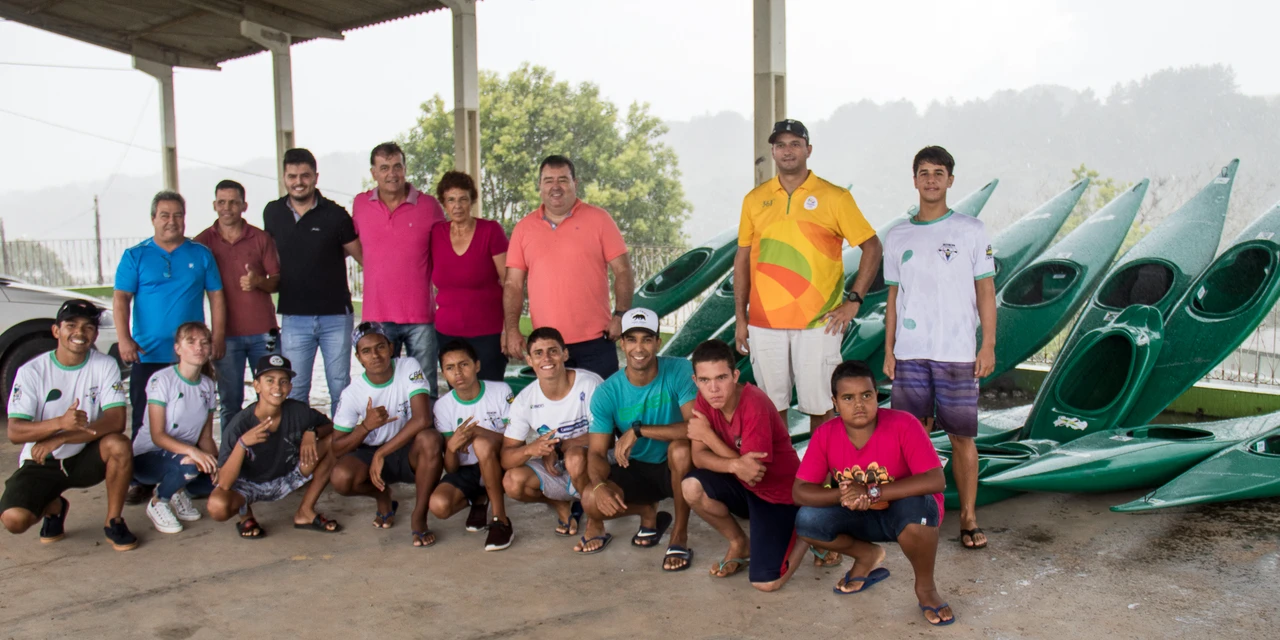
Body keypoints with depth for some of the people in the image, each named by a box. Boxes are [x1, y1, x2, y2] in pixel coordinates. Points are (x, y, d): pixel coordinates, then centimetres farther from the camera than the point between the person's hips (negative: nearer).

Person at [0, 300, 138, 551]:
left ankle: (114, 521, -10)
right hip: (41, 463, 0)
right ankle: (53, 507, 13)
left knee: (118, 444, -32)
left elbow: (116, 420, -19)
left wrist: (59, 439, -28)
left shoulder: (105, 365, -7)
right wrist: (60, 422, -37)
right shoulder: (32, 371, -9)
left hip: (84, 458, 0)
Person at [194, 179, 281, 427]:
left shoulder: (261, 238, 6)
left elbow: (277, 282, 7)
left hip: (263, 332, 0)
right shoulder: (203, 241, 5)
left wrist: (259, 281, -16)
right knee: (229, 403, 3)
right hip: (225, 334, 0)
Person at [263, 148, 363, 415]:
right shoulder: (272, 213, 5)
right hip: (294, 318, 2)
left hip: (336, 315, -2)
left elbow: (364, 257, 0)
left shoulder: (335, 214, -5)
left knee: (340, 389, 5)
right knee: (294, 391, 6)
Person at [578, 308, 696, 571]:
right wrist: (600, 485, -34)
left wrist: (639, 430, -35)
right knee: (592, 501, -24)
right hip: (636, 470, 3)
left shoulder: (679, 371, -19)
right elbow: (597, 453, -12)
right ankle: (648, 512, 12)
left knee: (680, 448, -36)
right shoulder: (606, 393, -11)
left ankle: (680, 537, -14)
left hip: (676, 469, -2)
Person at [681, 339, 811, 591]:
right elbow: (699, 457, -13)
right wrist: (735, 465, -34)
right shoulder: (705, 400, -10)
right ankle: (740, 544, 4)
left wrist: (708, 435, -22)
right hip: (744, 486, 6)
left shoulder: (755, 405, -29)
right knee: (692, 487, -24)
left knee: (765, 583, -17)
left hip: (780, 493, -5)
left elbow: (754, 470, -26)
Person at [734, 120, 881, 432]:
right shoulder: (754, 199, 9)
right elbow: (743, 258, 12)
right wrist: (740, 318, 7)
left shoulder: (834, 197, 0)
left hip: (818, 323, -2)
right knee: (772, 406, 8)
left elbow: (871, 247, 2)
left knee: (819, 406, 2)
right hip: (764, 322, 3)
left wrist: (854, 300, -6)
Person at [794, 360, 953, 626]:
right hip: (860, 517, 4)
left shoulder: (903, 425, -25)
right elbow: (799, 491, -14)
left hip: (903, 513, -3)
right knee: (806, 520, -20)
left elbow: (936, 480, -33)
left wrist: (872, 492, -38)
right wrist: (843, 495, -34)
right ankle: (867, 556, 10)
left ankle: (925, 587, -8)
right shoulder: (825, 434, -15)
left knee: (917, 506, -38)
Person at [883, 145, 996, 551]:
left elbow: (985, 291, 2)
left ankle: (969, 517, 15)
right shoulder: (897, 238, 10)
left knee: (962, 436, 3)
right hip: (910, 353, 2)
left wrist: (989, 345, -4)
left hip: (957, 352, -2)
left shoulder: (971, 231, 3)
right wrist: (888, 350, 8)